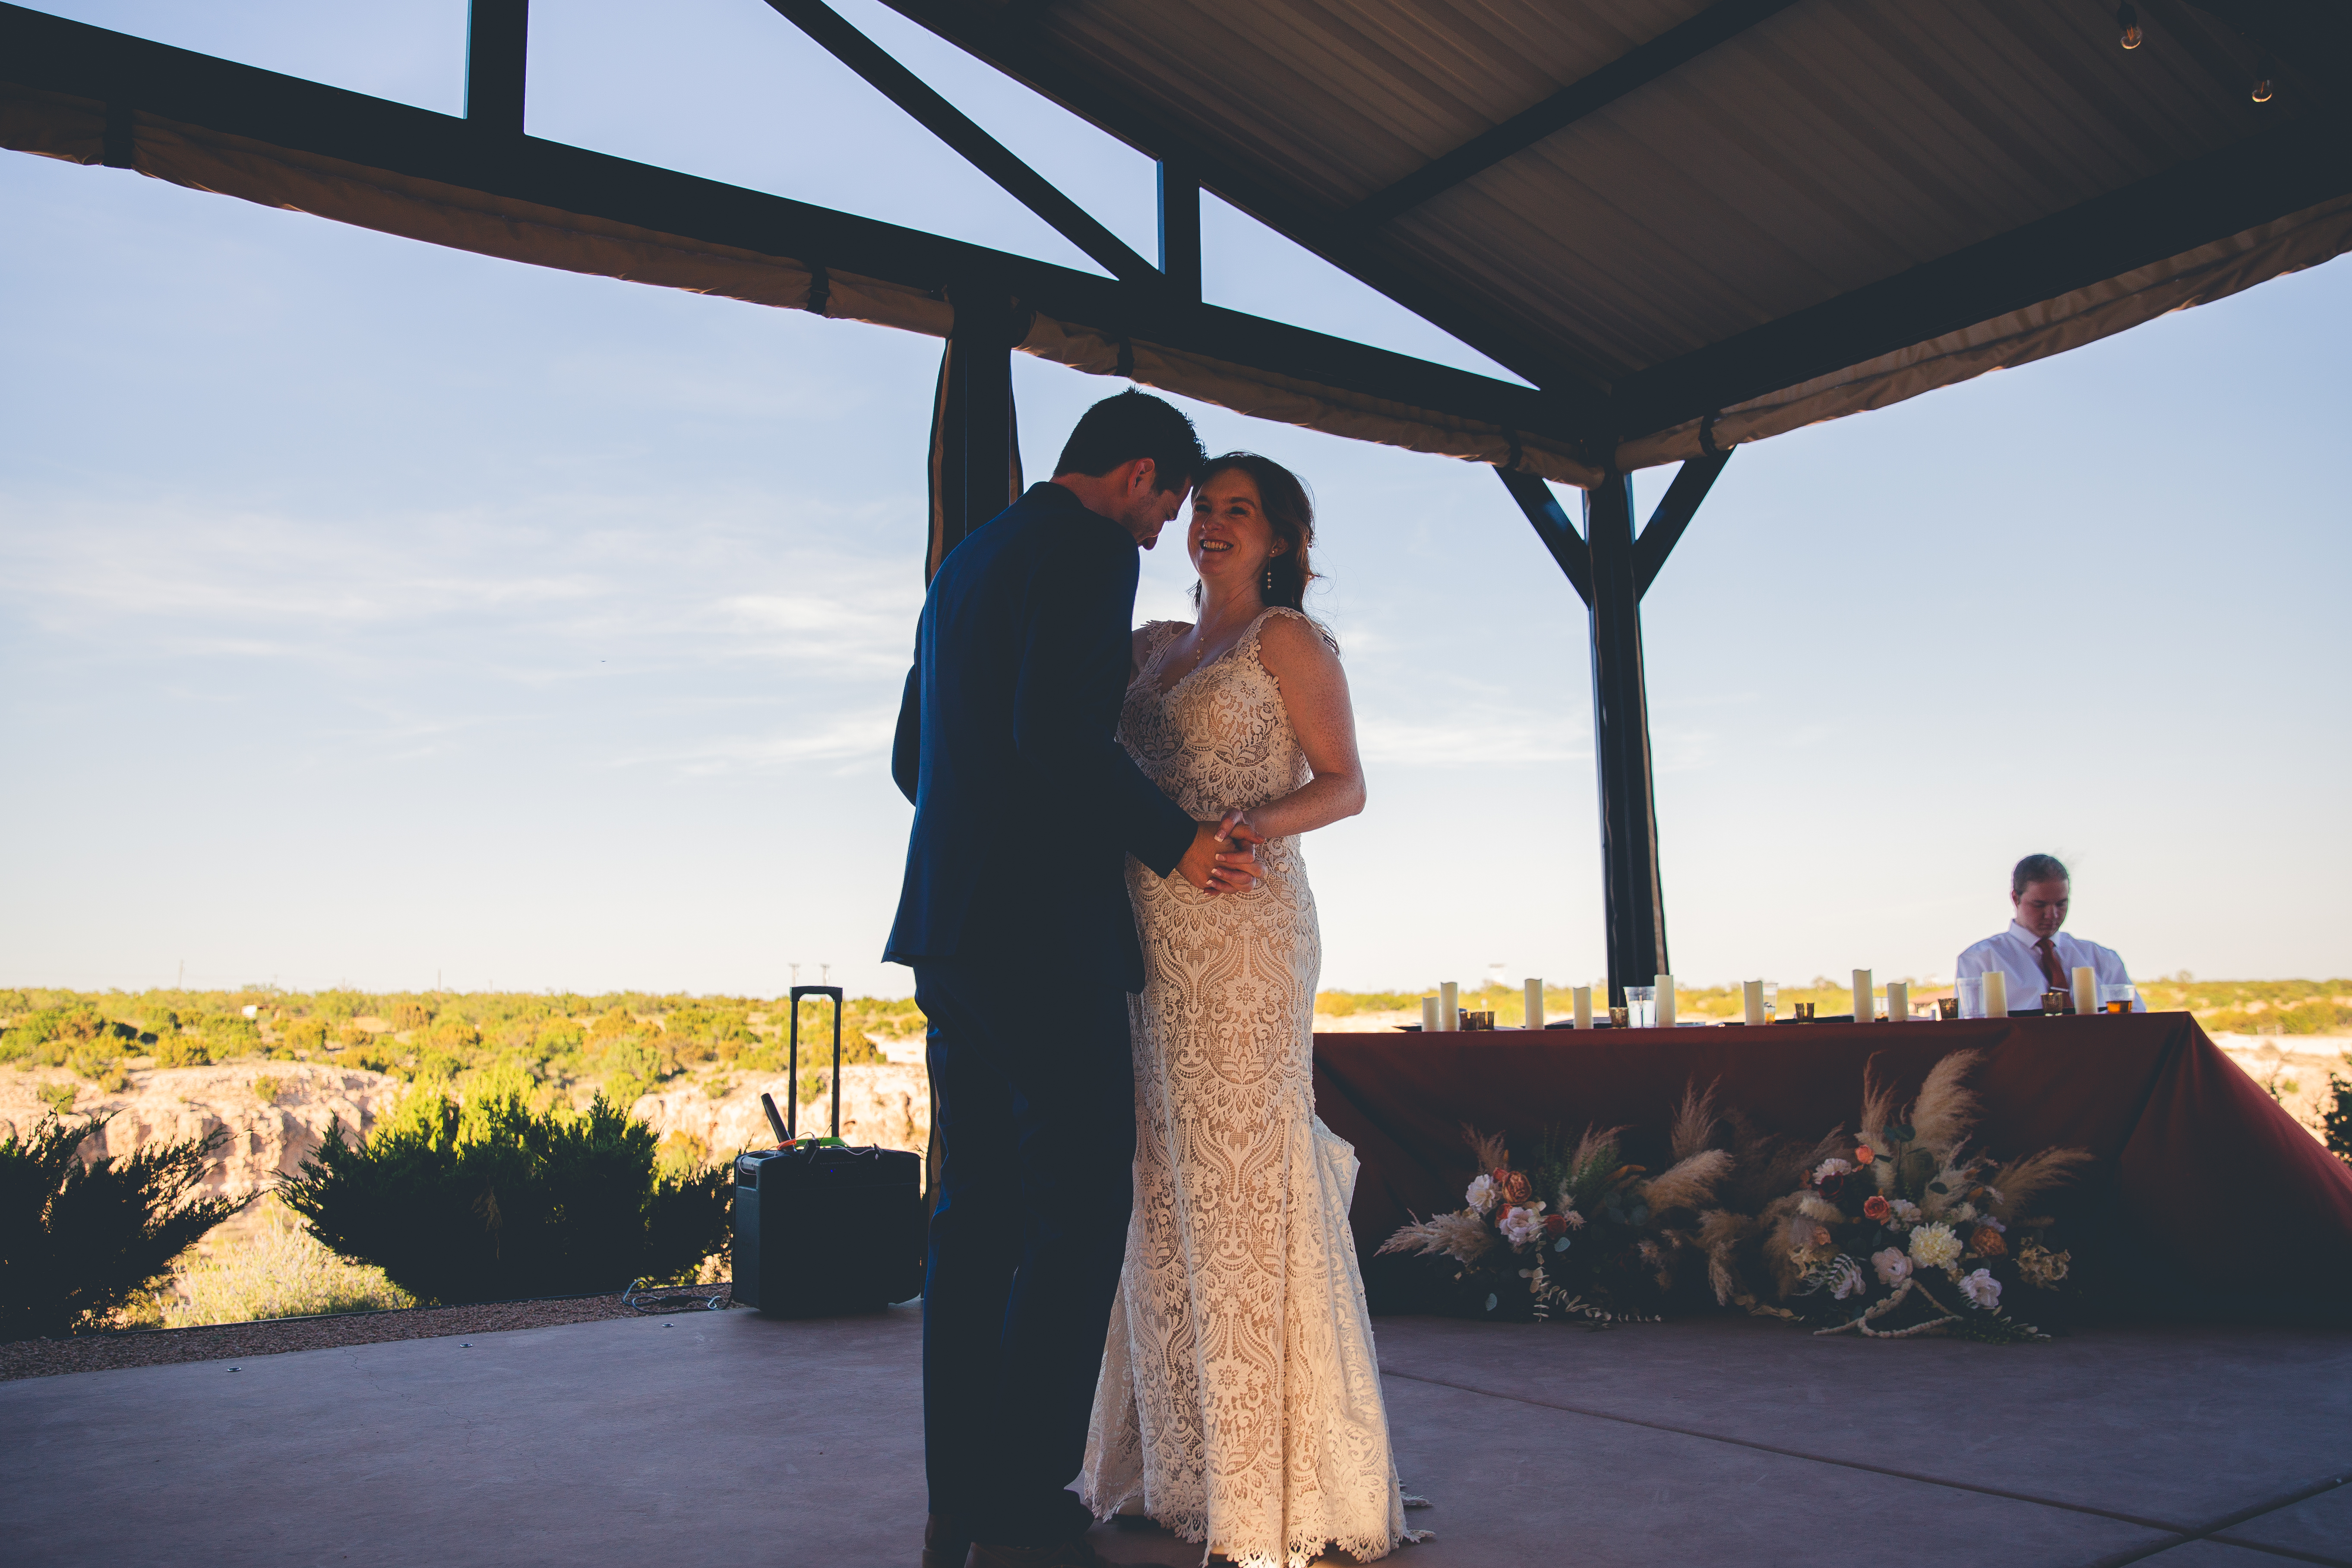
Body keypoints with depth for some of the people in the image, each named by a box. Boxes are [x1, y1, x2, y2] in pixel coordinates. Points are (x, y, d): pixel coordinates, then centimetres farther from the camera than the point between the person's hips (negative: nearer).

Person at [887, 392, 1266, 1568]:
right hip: (1048, 931, -9)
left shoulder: (965, 561, 21)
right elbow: (1059, 731, -21)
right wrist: (1171, 841, -11)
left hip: (954, 928, 9)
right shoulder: (1091, 549, -7)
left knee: (978, 1215, 11)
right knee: (1079, 1214, -3)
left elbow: (913, 757, 23)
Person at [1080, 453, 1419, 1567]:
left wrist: (1260, 825, -20)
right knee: (1168, 1190, 8)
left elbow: (1345, 785, -3)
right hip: (1150, 936, 7)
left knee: (1244, 1180, -6)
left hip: (1242, 927, -6)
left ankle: (1285, 1479, 5)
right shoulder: (1155, 646, 20)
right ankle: (1186, 1466, 18)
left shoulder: (1287, 639, 1)